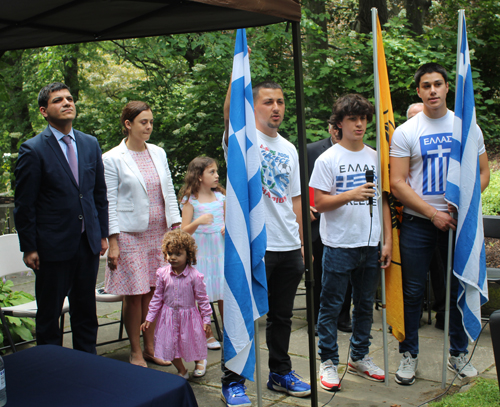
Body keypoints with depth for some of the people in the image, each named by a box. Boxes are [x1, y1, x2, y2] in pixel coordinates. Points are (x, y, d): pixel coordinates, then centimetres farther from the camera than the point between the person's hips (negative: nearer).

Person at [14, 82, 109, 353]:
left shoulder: (90, 144, 8)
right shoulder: (33, 150, -9)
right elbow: (24, 205, -8)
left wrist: (102, 234, 10)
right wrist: (29, 247, -9)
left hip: (88, 243, 5)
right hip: (54, 247, -5)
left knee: (86, 311, 15)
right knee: (49, 313, 9)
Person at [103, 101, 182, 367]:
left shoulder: (158, 153, 9)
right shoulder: (112, 159, -5)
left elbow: (169, 193, 13)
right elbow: (110, 203, -6)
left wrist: (177, 229, 7)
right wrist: (113, 243, -10)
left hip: (159, 233, 4)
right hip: (130, 234, -4)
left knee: (153, 292, 6)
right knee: (134, 294, 0)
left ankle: (151, 348, 19)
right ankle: (136, 352, 14)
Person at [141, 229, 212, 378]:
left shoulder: (194, 275, -16)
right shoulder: (163, 273, -8)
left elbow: (202, 299, -7)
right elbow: (157, 297, 2)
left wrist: (206, 319, -6)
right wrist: (149, 318, 3)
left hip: (188, 315, -2)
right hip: (168, 316, 3)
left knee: (193, 342, 11)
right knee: (169, 344, 6)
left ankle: (200, 362, 46)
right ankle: (182, 371, 30)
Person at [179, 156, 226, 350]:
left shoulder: (220, 197, 8)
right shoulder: (190, 200, -5)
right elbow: (184, 231, -8)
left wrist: (228, 228, -3)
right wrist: (198, 222, -25)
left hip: (221, 250, 4)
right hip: (200, 252, -4)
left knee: (224, 294, 5)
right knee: (203, 295, 2)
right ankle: (208, 335, 17)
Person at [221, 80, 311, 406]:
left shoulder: (289, 149, 15)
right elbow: (229, 112, -26)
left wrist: (302, 243, 13)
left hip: (288, 246, 6)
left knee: (282, 316, 16)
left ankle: (281, 373, 31)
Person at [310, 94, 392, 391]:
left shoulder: (375, 157, 9)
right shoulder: (327, 159, -4)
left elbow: (383, 201, 12)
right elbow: (319, 203, -7)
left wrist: (388, 240, 7)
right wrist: (351, 195, -23)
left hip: (371, 244, 5)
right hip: (339, 244, -4)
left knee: (365, 304, 14)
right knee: (332, 305, 2)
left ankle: (360, 357, 28)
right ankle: (328, 361, 13)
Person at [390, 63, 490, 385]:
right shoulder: (405, 132, -2)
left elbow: (483, 173, 8)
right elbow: (397, 183, -6)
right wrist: (434, 213, -13)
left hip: (458, 221, 2)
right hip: (418, 223, -2)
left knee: (460, 288, 9)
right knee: (413, 291, 4)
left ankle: (459, 353, 25)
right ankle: (409, 354, 19)